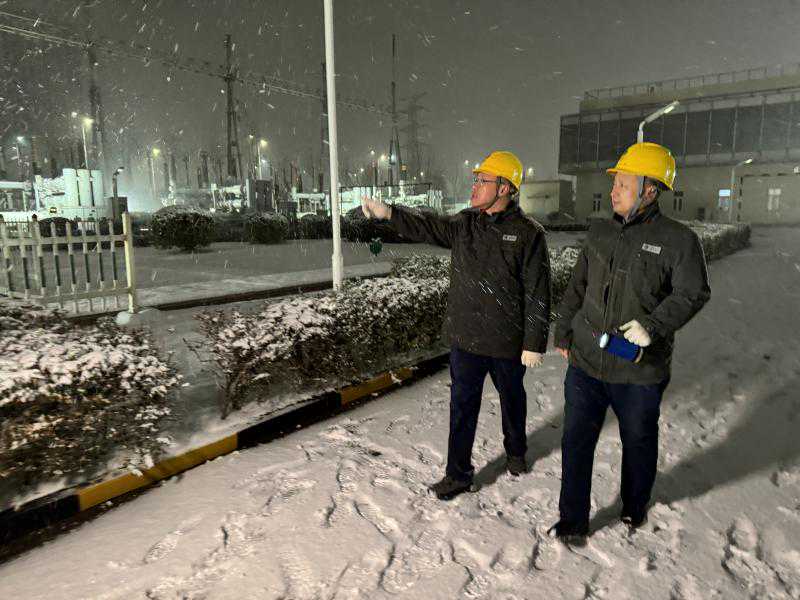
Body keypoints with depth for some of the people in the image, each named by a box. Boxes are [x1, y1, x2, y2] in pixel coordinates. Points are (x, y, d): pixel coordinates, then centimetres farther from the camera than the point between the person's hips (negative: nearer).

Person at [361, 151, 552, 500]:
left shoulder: (528, 233, -12)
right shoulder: (464, 224, 2)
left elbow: (537, 294, -12)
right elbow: (426, 227, -8)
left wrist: (534, 343, -13)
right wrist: (388, 213, -25)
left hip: (508, 342, -3)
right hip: (465, 337, 3)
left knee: (512, 399, 20)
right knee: (462, 406, 8)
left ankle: (515, 452, 47)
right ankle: (458, 473, 22)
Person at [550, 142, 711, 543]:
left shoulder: (678, 240, -8)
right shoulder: (599, 232, 6)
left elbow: (692, 294, -7)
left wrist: (652, 324, -21)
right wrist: (562, 332, 13)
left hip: (640, 371, -3)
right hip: (585, 362, 4)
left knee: (638, 442, 18)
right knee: (576, 442, 7)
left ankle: (634, 507, 44)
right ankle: (573, 522, 23)